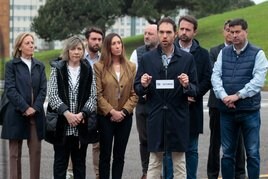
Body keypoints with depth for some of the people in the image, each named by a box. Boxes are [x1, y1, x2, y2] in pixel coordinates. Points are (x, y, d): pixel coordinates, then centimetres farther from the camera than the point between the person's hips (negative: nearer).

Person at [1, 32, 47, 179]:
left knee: (36, 152, 2)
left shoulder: (40, 66, 13)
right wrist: (25, 108, -15)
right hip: (16, 115, -3)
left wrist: (35, 108, -10)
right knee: (15, 153, 1)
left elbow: (43, 90, 5)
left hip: (36, 115, 3)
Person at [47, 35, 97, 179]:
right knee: (60, 161, 4)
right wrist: (67, 113, -16)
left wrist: (82, 114, -13)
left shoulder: (88, 70, 6)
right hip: (61, 124, -1)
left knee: (80, 162, 8)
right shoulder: (58, 69, 2)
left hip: (82, 124, 1)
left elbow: (93, 96, 2)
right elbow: (52, 95, -5)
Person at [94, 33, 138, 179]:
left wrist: (124, 111, -10)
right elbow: (98, 94, -7)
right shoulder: (99, 66, -3)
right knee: (105, 155, 3)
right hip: (105, 117, -3)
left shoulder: (131, 67, 6)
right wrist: (112, 111, -13)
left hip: (125, 117, 3)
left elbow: (134, 94, 2)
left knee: (119, 156, 8)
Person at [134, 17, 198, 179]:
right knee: (154, 164, 7)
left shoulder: (187, 58, 1)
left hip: (178, 118, -1)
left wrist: (186, 86, -19)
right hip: (155, 118, 1)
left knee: (179, 164, 6)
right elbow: (138, 89, 7)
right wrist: (143, 85, -14)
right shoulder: (147, 58, 5)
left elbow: (195, 91, 2)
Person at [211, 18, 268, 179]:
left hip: (250, 111, -3)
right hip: (226, 110, 3)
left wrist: (237, 95, -18)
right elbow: (215, 76, 1)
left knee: (252, 153, 1)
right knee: (227, 153, 9)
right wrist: (223, 96, -16)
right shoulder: (223, 53, 10)